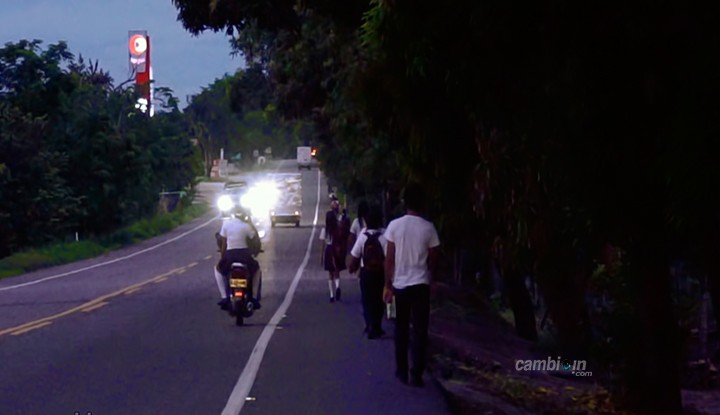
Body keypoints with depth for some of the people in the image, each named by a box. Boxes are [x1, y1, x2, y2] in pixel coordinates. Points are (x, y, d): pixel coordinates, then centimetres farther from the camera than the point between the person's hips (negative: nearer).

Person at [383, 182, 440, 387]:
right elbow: (433, 259, 1)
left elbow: (389, 258, -4)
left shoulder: (395, 225, -6)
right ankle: (416, 375, -4)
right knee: (419, 331, 1)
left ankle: (402, 371, 19)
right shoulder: (428, 228, -7)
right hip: (421, 284, -1)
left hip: (400, 284, 1)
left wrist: (388, 284, 3)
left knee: (401, 330, 15)